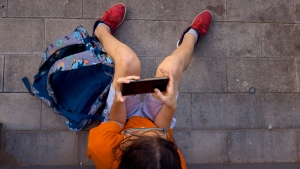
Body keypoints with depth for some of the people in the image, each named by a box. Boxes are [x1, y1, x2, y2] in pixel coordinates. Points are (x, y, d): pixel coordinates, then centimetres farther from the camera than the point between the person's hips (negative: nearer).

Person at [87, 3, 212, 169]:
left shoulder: (101, 148, -45)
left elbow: (117, 123, -19)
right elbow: (162, 130, -19)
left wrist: (118, 99, -33)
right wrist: (171, 106, -34)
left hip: (125, 116, 0)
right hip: (152, 119, 0)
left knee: (127, 60, -20)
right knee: (170, 67, -19)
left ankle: (102, 29, 24)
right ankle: (191, 36, 26)